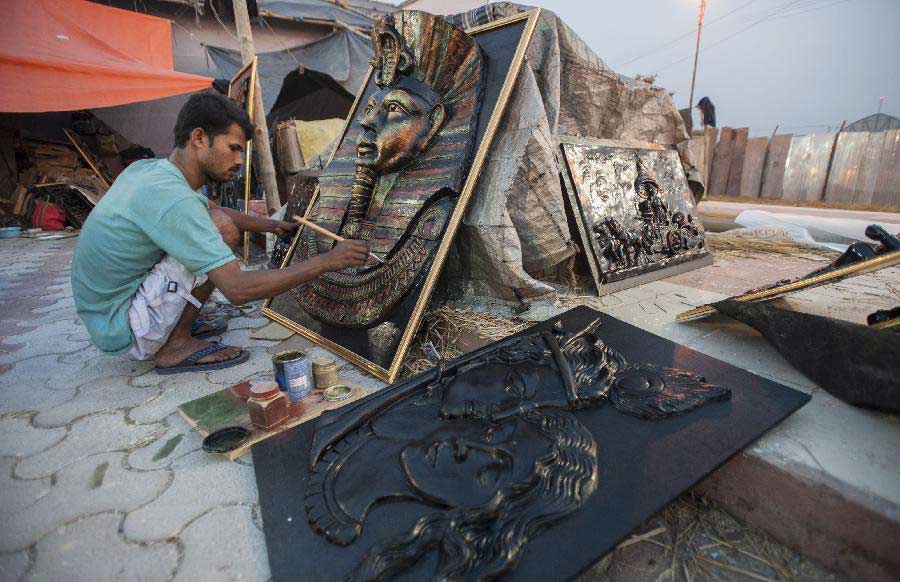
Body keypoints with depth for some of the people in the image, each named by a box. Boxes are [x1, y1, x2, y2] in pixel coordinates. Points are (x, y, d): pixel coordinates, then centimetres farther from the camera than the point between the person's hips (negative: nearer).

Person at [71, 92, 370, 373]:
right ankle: (175, 346, -9)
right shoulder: (173, 200, -28)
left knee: (213, 219, 14)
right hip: (121, 332, -9)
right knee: (221, 228, -21)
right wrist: (327, 261, -28)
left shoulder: (147, 168, 1)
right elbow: (239, 289, -32)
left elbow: (213, 208, 20)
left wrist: (270, 225, 11)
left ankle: (175, 324, 10)